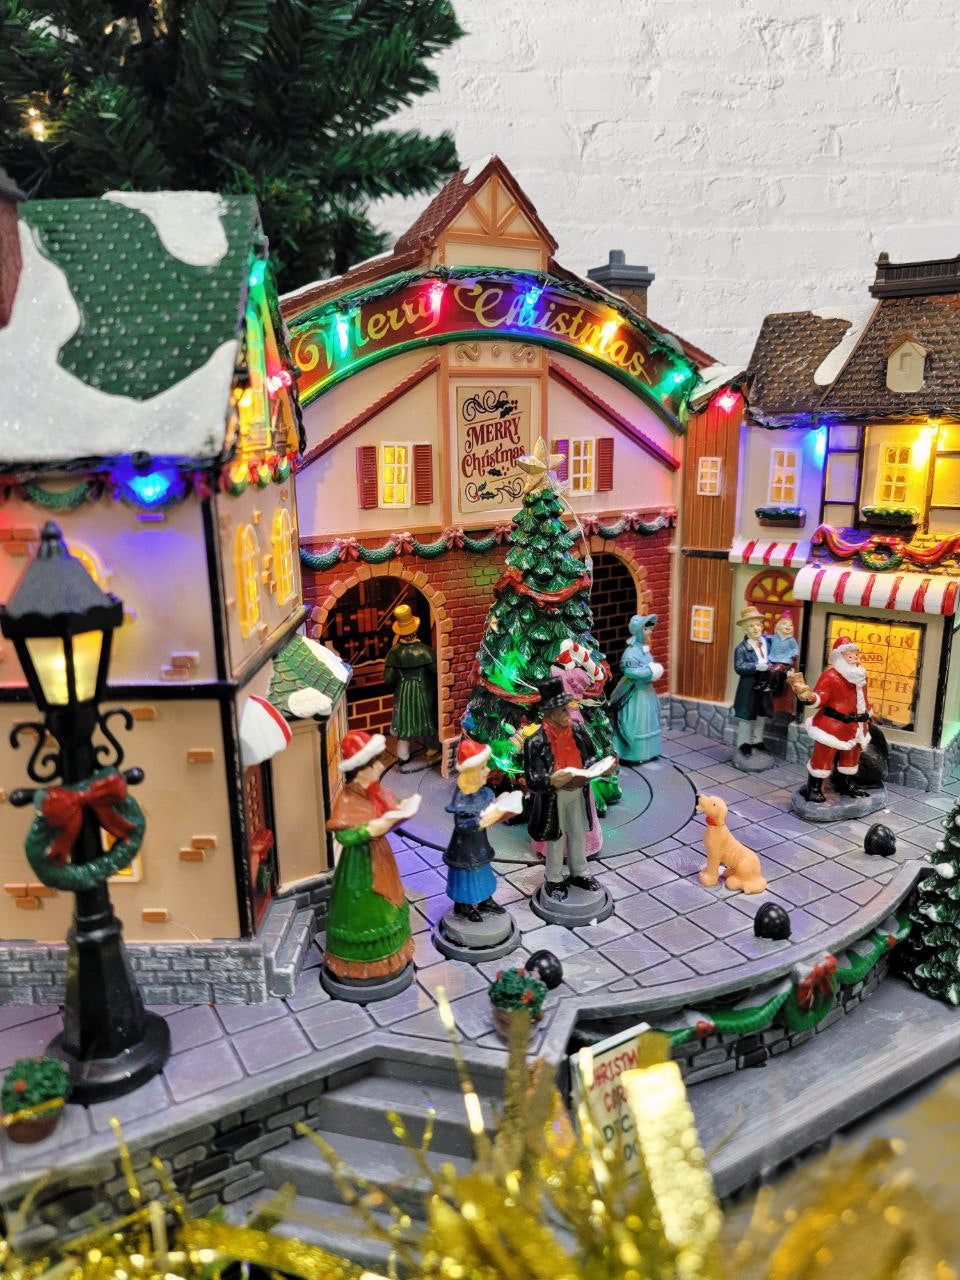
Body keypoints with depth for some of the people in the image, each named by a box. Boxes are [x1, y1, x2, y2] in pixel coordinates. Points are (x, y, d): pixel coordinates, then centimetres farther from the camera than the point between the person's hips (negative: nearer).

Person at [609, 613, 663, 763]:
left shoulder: (645, 649, 7)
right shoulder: (632, 651, -22)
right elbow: (629, 670, -33)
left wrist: (654, 671, -3)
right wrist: (650, 672, -24)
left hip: (646, 691, 10)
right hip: (634, 694, -10)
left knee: (647, 721, 17)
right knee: (635, 724, -3)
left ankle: (646, 752, 30)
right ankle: (631, 755, 7)